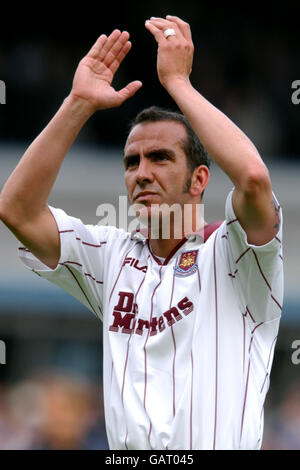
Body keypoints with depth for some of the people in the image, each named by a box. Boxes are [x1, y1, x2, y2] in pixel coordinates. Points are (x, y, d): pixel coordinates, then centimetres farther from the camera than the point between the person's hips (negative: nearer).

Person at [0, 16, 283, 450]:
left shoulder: (229, 254, 4)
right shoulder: (114, 256, 17)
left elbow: (253, 176, -16)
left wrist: (177, 81, -6)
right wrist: (78, 105, 2)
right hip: (125, 450, 3)